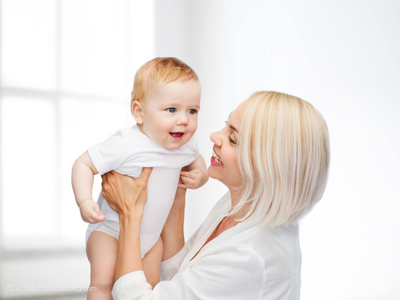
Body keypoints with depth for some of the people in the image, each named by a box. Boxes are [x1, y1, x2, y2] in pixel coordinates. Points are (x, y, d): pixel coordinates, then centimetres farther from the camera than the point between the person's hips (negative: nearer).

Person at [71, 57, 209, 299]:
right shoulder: (125, 145, -28)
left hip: (152, 232, 6)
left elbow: (197, 160, 15)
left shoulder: (186, 145, -8)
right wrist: (84, 202, -35)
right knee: (103, 280, -24)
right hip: (110, 228, -6)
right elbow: (83, 164, -21)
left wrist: (200, 176, -8)